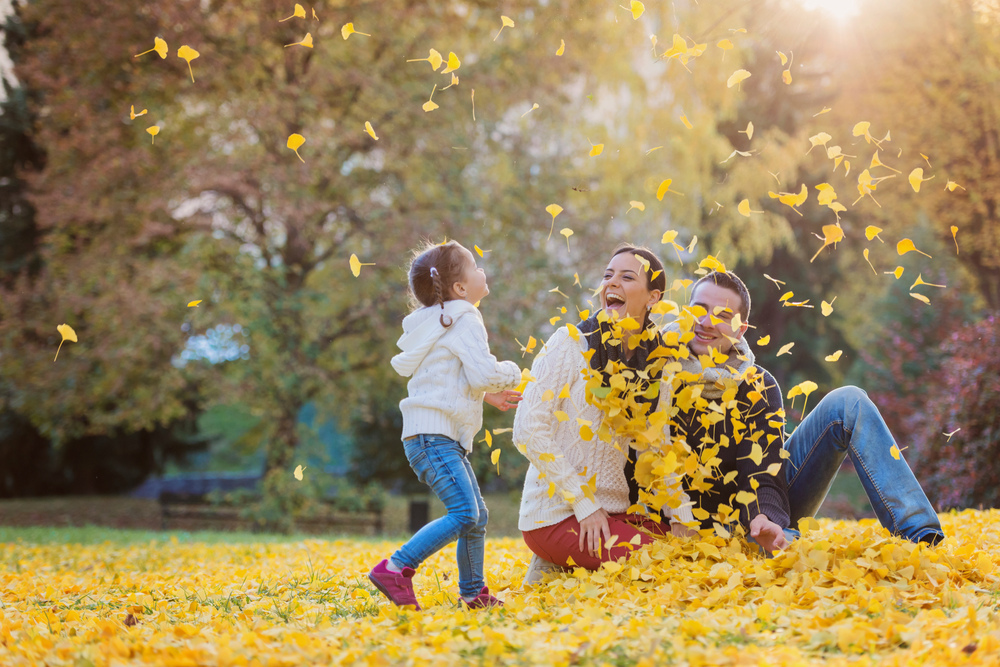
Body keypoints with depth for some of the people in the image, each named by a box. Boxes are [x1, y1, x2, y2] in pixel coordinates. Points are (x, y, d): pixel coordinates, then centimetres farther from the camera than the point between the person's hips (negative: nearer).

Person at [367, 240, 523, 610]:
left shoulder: (439, 323, 21)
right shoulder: (464, 320, -10)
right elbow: (484, 374, -19)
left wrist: (486, 395, 23)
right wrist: (511, 373, 1)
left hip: (445, 439, 11)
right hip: (433, 436, -11)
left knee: (477, 514, 15)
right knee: (464, 514, -20)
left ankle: (473, 593, 22)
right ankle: (395, 569, -19)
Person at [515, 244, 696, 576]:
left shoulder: (654, 358, 7)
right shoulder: (570, 343, -9)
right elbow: (528, 430, -14)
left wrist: (680, 517, 1)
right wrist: (584, 505, -17)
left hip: (613, 510, 7)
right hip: (555, 516, -6)